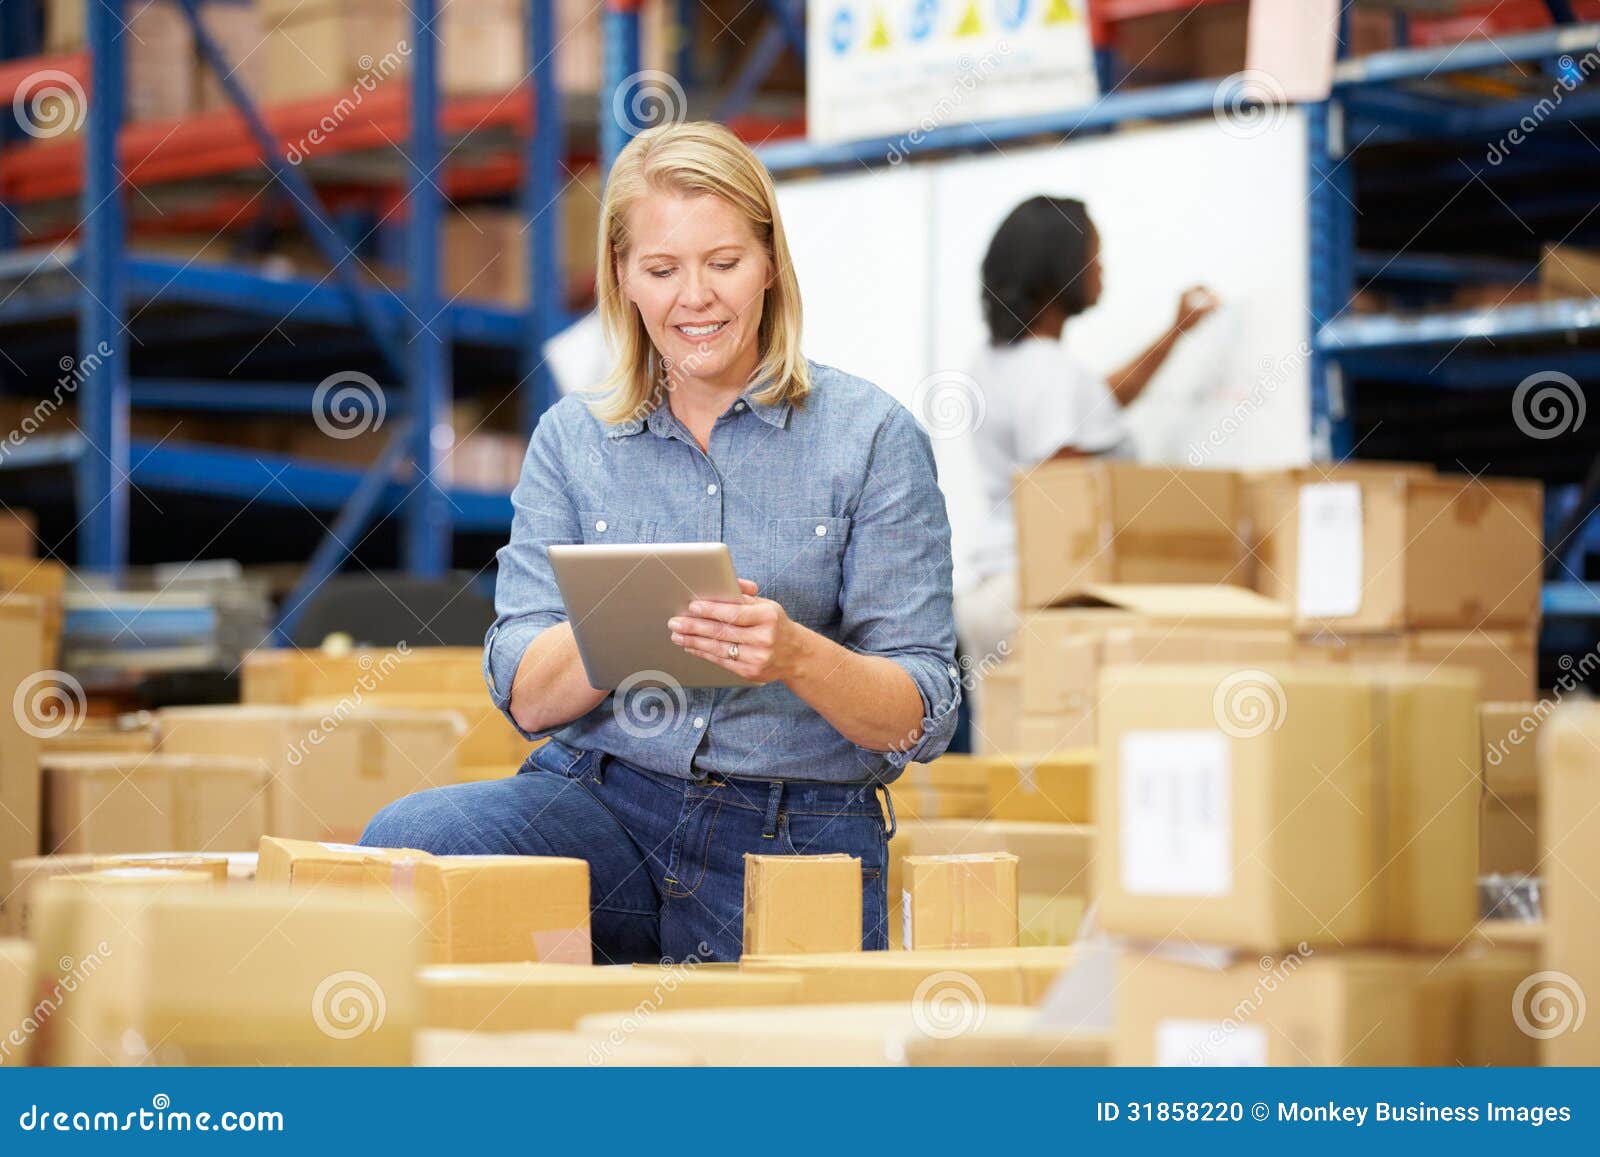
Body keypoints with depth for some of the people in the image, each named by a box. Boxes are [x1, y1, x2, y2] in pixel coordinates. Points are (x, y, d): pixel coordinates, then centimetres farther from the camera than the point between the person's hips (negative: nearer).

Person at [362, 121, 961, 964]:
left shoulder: (870, 437, 2)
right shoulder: (572, 439, 11)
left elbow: (919, 719, -2)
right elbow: (524, 696, 2)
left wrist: (798, 656, -23)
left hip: (794, 841, -2)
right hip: (602, 801, 2)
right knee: (408, 838, -27)